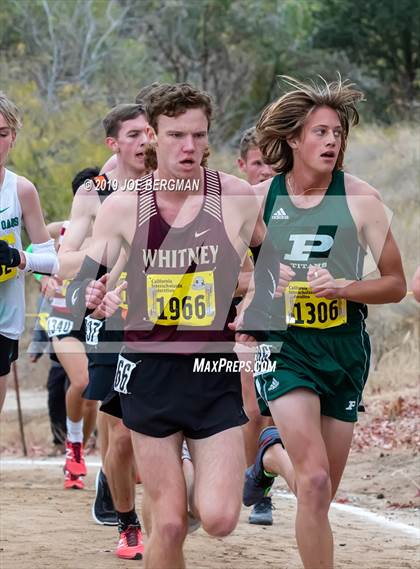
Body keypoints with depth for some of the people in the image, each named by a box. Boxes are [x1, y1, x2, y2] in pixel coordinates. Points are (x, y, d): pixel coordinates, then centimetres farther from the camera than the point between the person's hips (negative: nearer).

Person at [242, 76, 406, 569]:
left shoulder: (359, 199, -5)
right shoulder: (260, 197, -2)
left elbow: (395, 284, -1)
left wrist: (342, 287, -18)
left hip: (345, 348, 2)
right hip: (284, 345, -2)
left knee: (321, 493, 11)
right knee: (314, 481, -21)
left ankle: (272, 457, 44)